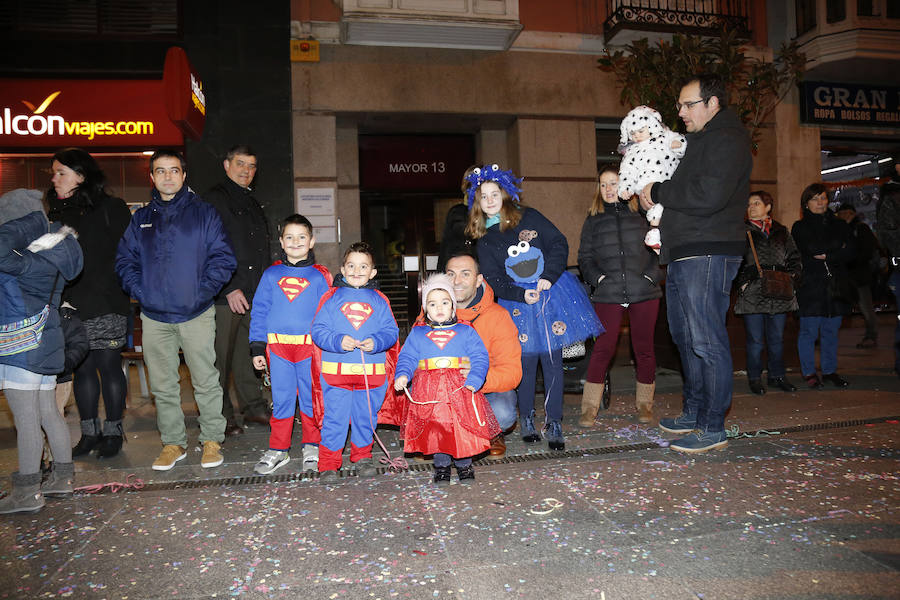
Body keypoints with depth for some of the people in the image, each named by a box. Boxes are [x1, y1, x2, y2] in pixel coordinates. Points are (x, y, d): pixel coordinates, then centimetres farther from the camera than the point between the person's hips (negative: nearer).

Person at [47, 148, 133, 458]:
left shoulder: (111, 208, -4)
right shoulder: (57, 212, 14)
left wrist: (103, 290, -12)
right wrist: (61, 299, 5)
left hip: (106, 306, -5)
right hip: (71, 308, 6)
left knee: (108, 366, 1)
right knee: (82, 368, 10)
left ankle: (112, 433, 13)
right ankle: (89, 433, 20)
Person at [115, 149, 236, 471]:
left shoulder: (203, 212, 3)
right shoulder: (141, 219, 14)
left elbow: (223, 257, -2)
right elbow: (125, 260, 14)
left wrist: (203, 290, -12)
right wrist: (139, 291, -2)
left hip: (196, 314, -3)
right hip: (154, 316, 4)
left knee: (205, 381, 1)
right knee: (163, 385, 9)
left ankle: (212, 441, 15)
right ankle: (172, 443, 22)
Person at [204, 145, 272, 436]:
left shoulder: (252, 202, 21)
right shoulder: (214, 199, -4)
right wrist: (230, 288, -17)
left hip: (255, 292, 7)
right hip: (226, 293, -7)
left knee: (252, 352, 12)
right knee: (221, 357, -1)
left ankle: (254, 407, 22)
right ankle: (221, 416, 8)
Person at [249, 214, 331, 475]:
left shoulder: (319, 276, 3)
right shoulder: (271, 275, 6)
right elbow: (259, 311, 7)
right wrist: (257, 348, 2)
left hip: (310, 348, -1)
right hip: (278, 347, 1)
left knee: (311, 398, 6)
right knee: (281, 399, 7)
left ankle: (312, 448, 22)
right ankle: (278, 450, 20)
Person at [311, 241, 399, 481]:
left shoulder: (379, 300, 9)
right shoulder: (332, 297, 5)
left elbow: (391, 331, 4)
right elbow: (318, 330, 0)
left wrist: (376, 342, -15)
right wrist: (338, 341, -16)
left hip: (372, 372, 2)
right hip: (335, 371, -1)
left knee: (366, 417, 12)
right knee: (335, 417, 1)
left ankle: (362, 457, 30)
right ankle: (328, 463, 12)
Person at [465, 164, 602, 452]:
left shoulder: (529, 217, 6)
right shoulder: (484, 241, 8)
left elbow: (559, 243, 1)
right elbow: (494, 280, 0)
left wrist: (548, 278, -13)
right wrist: (522, 295, -17)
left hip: (552, 292, 0)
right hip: (518, 301, 1)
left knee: (551, 360, -2)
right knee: (526, 361, 0)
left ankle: (554, 424, 7)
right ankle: (527, 420, 19)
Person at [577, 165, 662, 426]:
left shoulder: (642, 214, 8)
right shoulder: (593, 220, 12)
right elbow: (585, 257, 11)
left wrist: (650, 275, -6)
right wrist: (599, 278, -4)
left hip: (644, 293, 0)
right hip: (608, 295, 0)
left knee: (644, 347, 7)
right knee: (603, 348, -5)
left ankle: (644, 402, 22)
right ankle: (590, 406, 1)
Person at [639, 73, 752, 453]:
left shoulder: (727, 140, -8)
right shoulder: (697, 141, 23)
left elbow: (708, 196, -22)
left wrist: (658, 192, -10)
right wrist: (652, 195, 9)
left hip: (707, 255, -10)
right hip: (682, 254, 10)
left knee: (707, 341, -7)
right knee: (686, 338, 14)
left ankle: (713, 428, 1)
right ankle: (693, 414, 25)